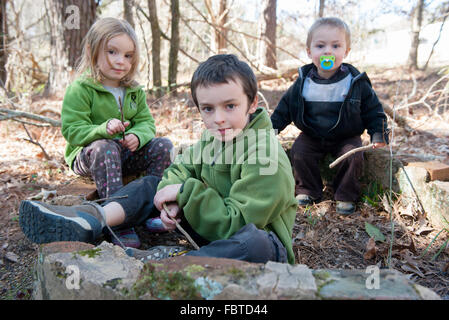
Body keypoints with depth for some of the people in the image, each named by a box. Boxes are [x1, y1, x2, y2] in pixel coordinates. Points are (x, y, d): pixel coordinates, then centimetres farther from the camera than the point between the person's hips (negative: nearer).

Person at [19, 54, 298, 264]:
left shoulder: (267, 159, -24)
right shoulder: (213, 137, 2)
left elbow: (236, 222, -27)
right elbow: (182, 167, 6)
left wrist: (186, 192, -26)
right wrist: (172, 199, -16)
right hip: (216, 228, 7)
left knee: (256, 243, -45)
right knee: (154, 184, 3)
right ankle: (92, 219, -22)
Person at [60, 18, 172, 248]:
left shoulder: (135, 91, 7)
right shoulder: (79, 89, -10)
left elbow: (146, 122, 4)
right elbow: (72, 130, -15)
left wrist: (137, 136, -20)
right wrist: (104, 129, -33)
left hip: (127, 153, 5)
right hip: (88, 155, -4)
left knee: (163, 145, -16)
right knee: (104, 148, -39)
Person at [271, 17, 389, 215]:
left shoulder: (356, 82, -11)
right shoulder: (303, 82, -7)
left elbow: (372, 109, -1)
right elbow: (285, 107, 5)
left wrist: (378, 133, -10)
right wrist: (273, 126, -1)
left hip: (346, 137, -1)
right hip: (311, 136, 2)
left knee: (353, 157, -24)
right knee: (299, 153, -20)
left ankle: (345, 196, 1)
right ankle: (307, 190, 4)